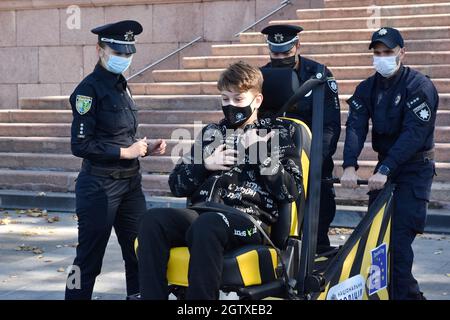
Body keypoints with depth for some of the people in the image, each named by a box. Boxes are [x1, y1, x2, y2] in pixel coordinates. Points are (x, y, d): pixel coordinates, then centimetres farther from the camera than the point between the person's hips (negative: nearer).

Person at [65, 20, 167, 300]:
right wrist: (126, 152, -15)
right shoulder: (89, 89, -11)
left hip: (130, 182, 8)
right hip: (99, 185, -8)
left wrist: (145, 149, 5)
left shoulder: (121, 86, 13)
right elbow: (81, 145, -17)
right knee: (89, 258, -1)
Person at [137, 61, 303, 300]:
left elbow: (290, 191, 2)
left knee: (207, 224, -38)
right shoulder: (212, 132, 25)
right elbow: (177, 184, 21)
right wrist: (205, 164, 4)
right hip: (203, 214, 4)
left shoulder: (277, 133, 15)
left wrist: (259, 151, -3)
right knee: (153, 220, -27)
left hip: (250, 221, -4)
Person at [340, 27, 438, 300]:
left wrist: (385, 170, -32)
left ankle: (401, 292, -4)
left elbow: (413, 134, -24)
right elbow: (356, 127, -9)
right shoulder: (367, 88, 3)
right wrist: (350, 166, -25)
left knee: (399, 234, -14)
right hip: (385, 164, 7)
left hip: (416, 167, -6)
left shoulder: (419, 86, -15)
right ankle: (410, 290, 19)